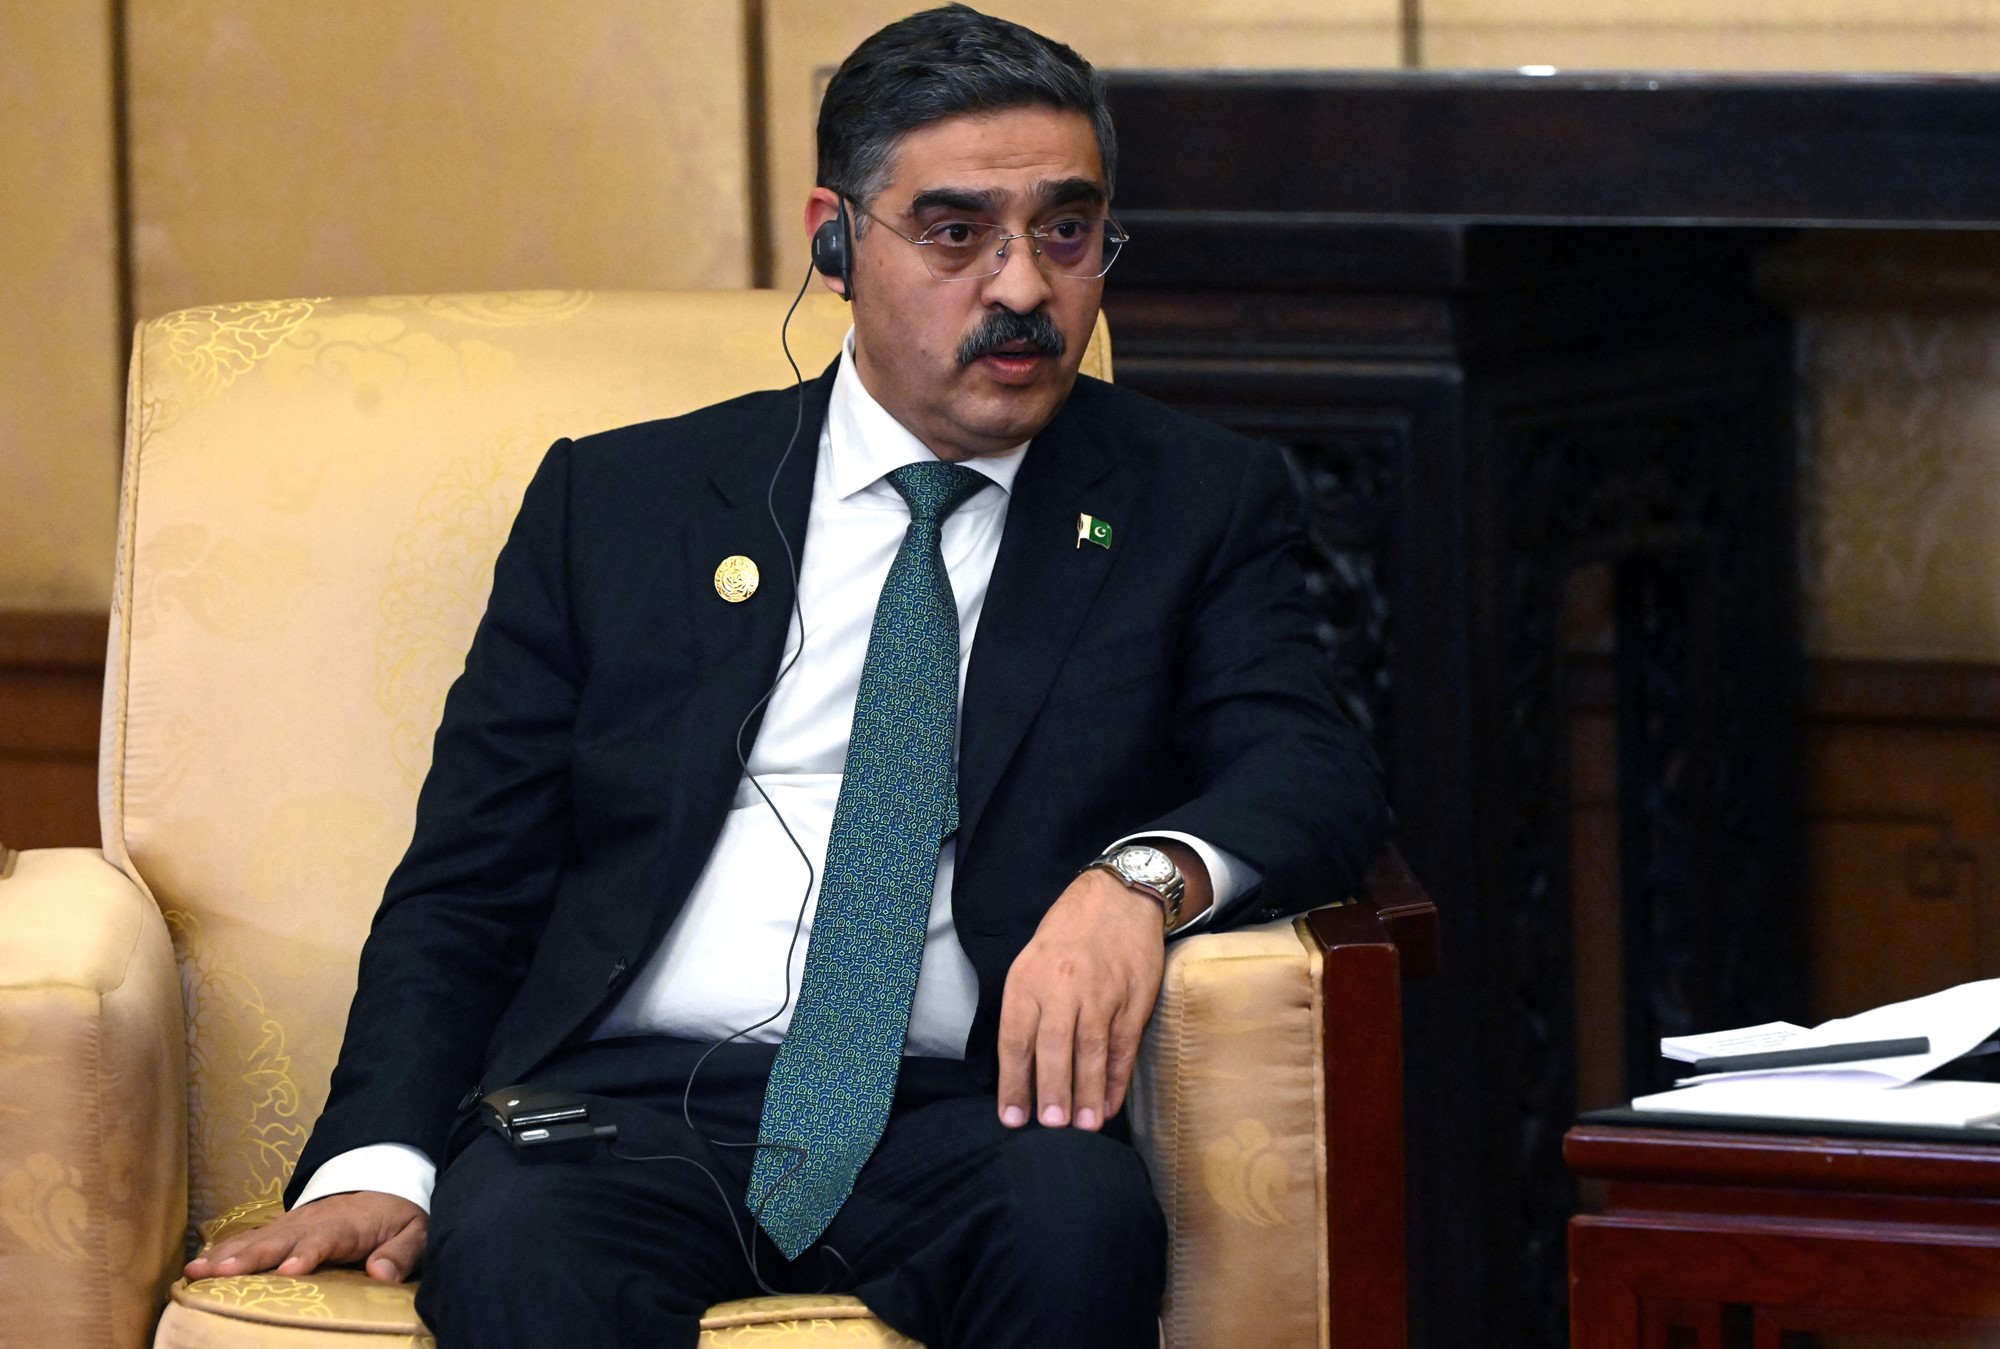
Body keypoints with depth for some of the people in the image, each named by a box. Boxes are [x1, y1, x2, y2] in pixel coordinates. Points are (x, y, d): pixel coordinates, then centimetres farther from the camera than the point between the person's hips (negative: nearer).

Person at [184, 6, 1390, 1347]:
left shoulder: (1197, 505, 17)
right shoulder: (616, 500, 16)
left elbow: (1320, 780, 2)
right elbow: (465, 881, 13)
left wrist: (1143, 876, -22)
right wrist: (377, 1163, -6)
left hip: (958, 1117, 1)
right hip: (627, 1095, -1)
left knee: (1081, 1216, -35)